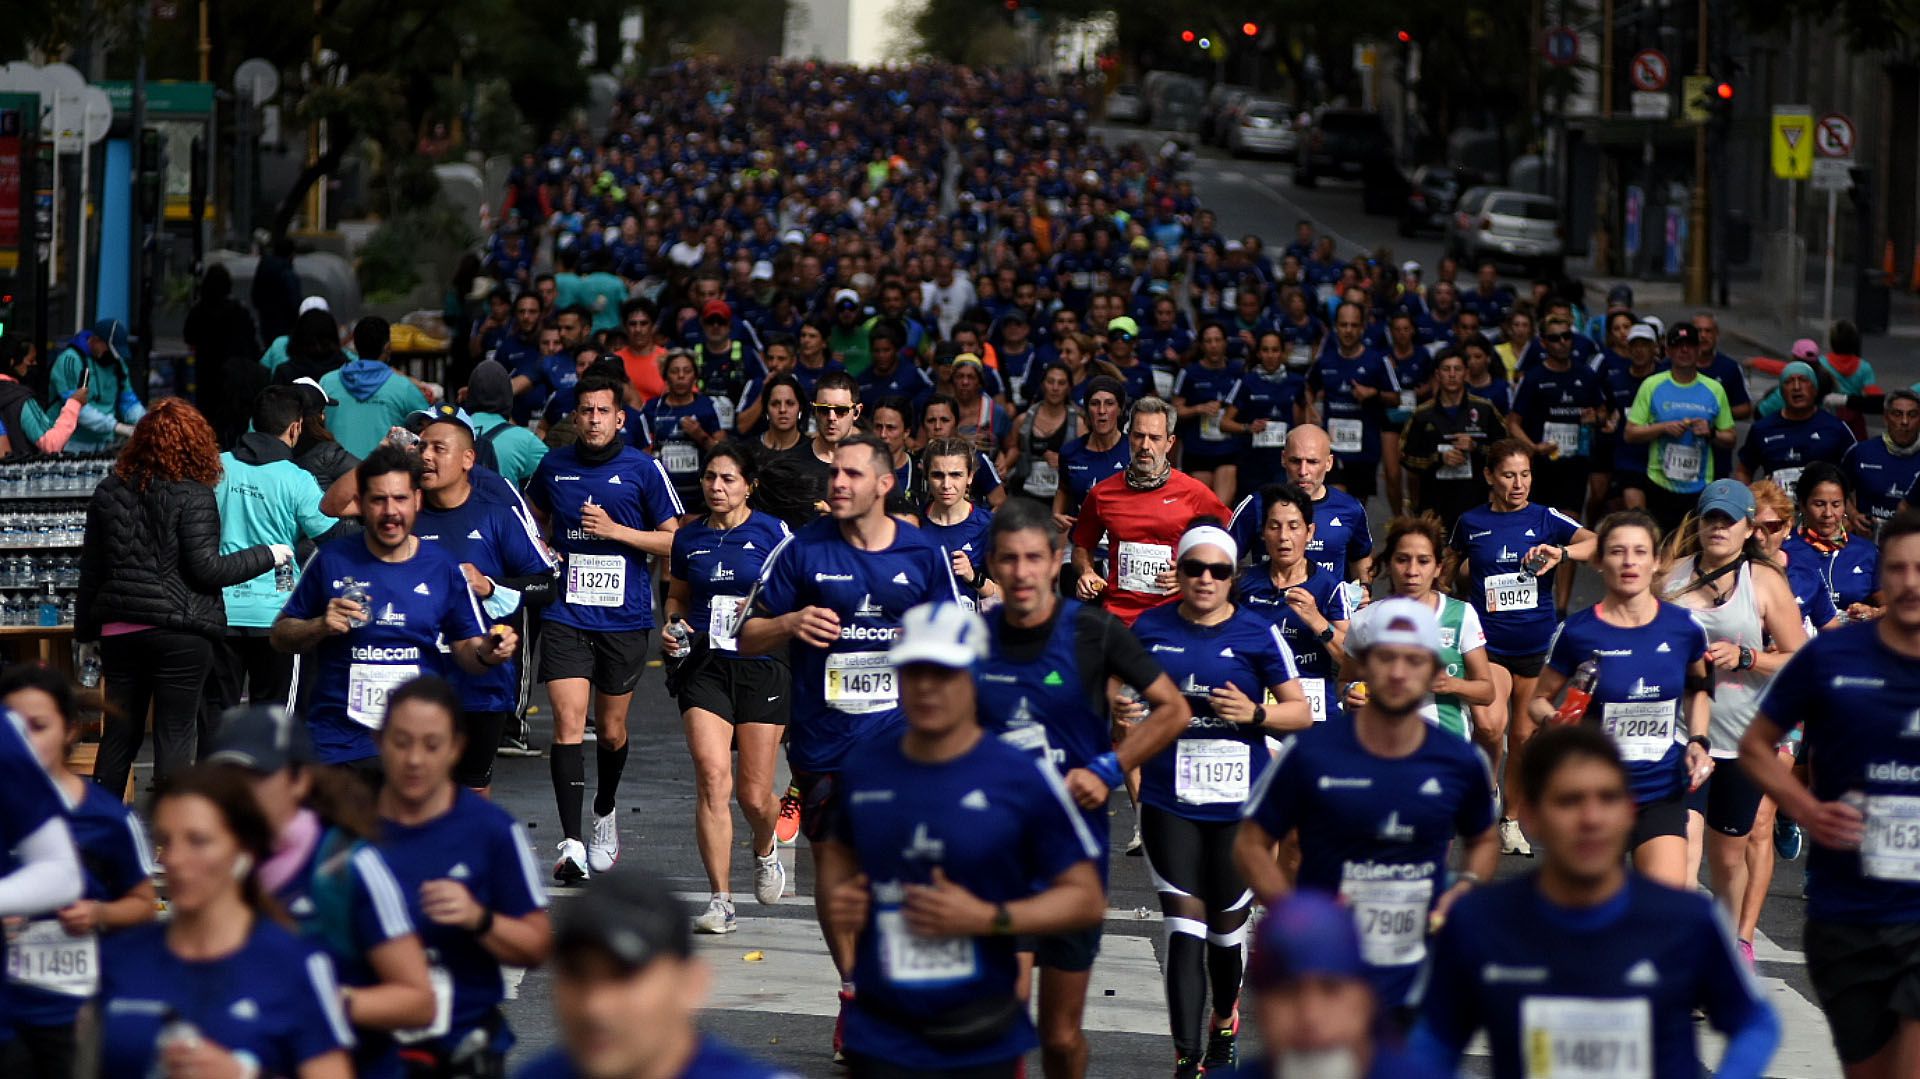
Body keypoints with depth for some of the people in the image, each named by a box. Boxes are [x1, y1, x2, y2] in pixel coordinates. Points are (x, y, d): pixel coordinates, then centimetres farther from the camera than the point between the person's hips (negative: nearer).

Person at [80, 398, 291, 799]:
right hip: (180, 631, -5)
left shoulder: (109, 491, 7)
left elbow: (91, 570, 12)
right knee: (175, 734, 1)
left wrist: (85, 628, 21)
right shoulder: (194, 496, -11)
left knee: (119, 734, 12)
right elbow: (206, 568, -14)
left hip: (119, 630, 5)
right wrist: (267, 555, -2)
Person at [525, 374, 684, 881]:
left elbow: (675, 540, -2)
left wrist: (616, 530, -12)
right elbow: (534, 519, 27)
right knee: (568, 723, -13)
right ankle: (571, 844, -17)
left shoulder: (644, 469, -2)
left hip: (624, 617, -1)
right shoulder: (554, 465, 6)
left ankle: (605, 814, 39)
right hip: (565, 616, 1)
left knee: (611, 731, 10)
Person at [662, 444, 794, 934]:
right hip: (704, 668, 2)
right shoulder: (688, 537, 10)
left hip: (762, 668, -2)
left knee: (754, 796, 2)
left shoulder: (772, 533, -1)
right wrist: (674, 624, 3)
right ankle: (721, 900, -12)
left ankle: (765, 851, 39)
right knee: (712, 778, -16)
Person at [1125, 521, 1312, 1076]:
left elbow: (1301, 712, 1)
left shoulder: (1258, 634, -2)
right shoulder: (1150, 629, 3)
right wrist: (1120, 712, -7)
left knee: (1227, 927, 13)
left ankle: (1225, 1022, 43)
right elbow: (1124, 694, 16)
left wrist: (1255, 713, -18)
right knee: (1185, 929, -9)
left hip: (1240, 805, 0)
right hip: (1168, 802, 0)